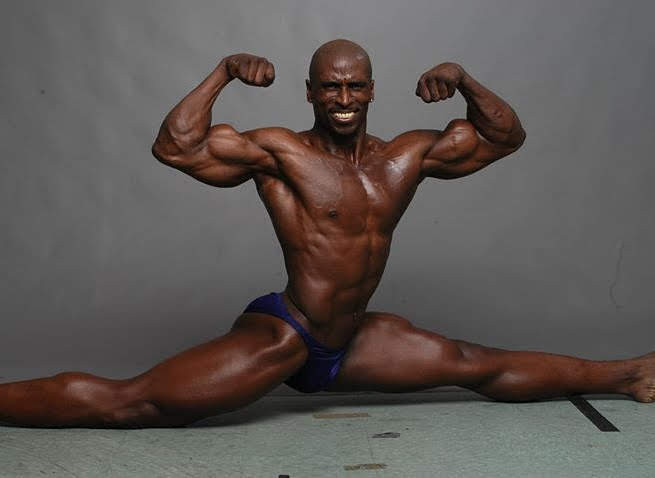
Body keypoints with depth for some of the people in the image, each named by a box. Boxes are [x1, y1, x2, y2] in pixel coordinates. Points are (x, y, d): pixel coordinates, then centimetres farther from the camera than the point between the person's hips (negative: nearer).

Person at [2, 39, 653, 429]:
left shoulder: (409, 155, 7)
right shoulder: (279, 152, -9)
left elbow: (505, 137, 14)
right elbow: (174, 147, -19)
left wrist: (466, 83, 0)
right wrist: (222, 73, -17)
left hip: (351, 343, 6)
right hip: (282, 335, -5)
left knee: (486, 367, 17)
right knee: (131, 403, -18)